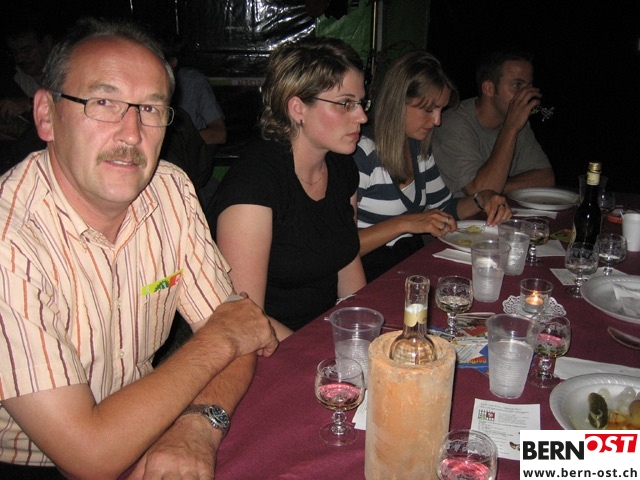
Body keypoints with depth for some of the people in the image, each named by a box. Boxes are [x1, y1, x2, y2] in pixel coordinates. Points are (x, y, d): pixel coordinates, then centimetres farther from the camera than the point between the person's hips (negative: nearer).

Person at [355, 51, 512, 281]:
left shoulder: (418, 147, 10)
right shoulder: (361, 152, -17)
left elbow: (444, 208, 22)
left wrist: (482, 200, 4)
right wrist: (404, 223, -23)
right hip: (374, 277, -8)